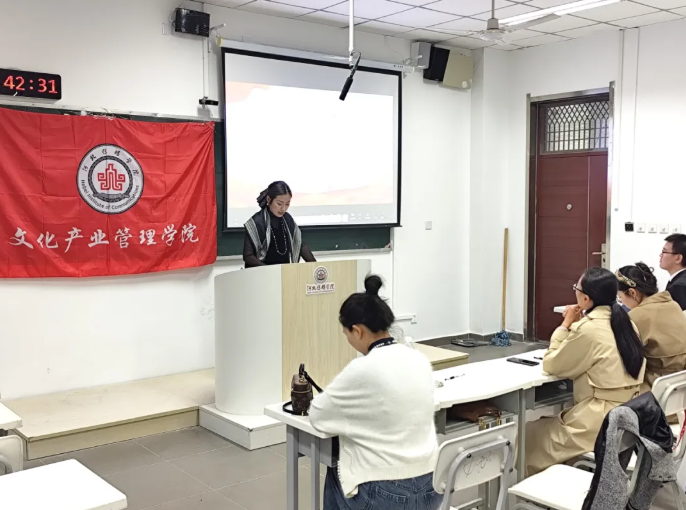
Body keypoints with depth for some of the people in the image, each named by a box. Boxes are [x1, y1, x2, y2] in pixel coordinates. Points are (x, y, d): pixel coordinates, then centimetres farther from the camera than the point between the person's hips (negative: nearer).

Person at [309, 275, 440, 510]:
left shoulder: (362, 369, -18)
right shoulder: (419, 359, 2)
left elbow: (318, 416, -3)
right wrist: (348, 413, 21)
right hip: (430, 487, 6)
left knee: (334, 473, 26)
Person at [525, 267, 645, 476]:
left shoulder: (588, 328, -18)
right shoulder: (625, 322, 7)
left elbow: (552, 365, -5)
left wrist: (566, 325, 1)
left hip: (602, 421, -9)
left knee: (530, 435, 10)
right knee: (547, 424, 23)